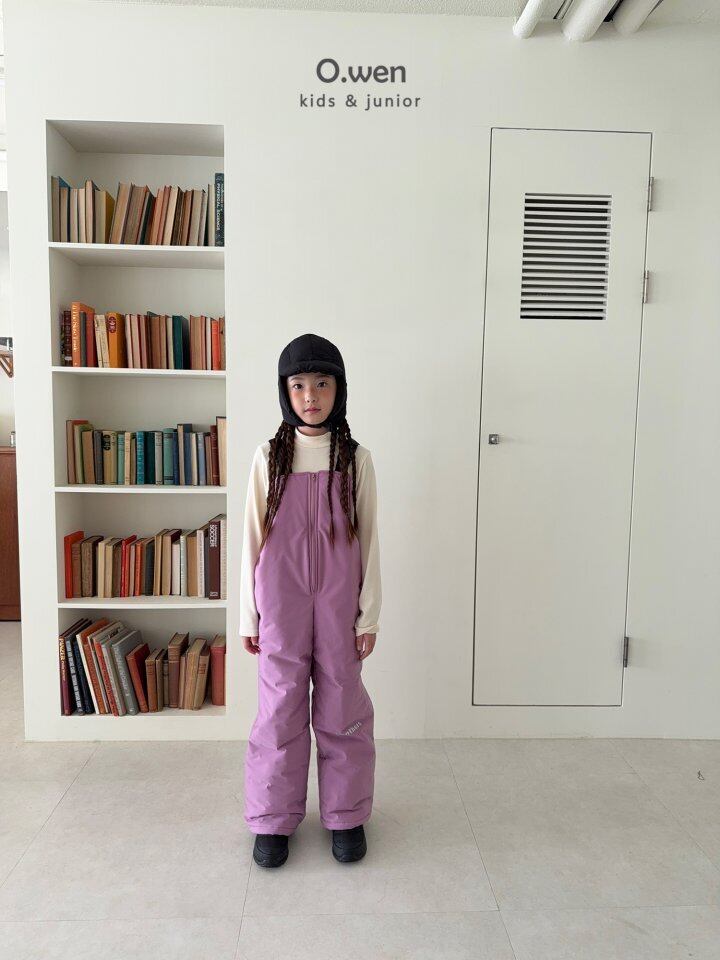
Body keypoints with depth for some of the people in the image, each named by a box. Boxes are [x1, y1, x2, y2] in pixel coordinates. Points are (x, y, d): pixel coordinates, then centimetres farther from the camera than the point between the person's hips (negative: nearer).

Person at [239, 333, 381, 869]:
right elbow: (253, 538, 2)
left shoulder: (355, 458, -1)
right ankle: (274, 819, 27)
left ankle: (346, 815, 29)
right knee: (281, 704, 9)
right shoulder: (269, 457, -1)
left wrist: (369, 614, -1)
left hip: (339, 598, 0)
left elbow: (369, 540, 1)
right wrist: (249, 615, 2)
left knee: (342, 703, 10)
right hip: (282, 597, 0)